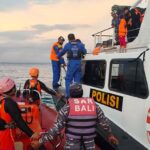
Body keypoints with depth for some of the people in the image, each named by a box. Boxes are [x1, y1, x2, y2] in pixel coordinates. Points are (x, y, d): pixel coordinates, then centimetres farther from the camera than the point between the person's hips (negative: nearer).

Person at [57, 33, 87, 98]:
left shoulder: (67, 45, 0)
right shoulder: (80, 44, 4)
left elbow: (62, 52, 13)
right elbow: (84, 52, 14)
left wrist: (58, 56, 33)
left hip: (71, 63, -2)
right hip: (79, 63, 3)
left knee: (68, 80, 7)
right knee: (77, 80, 10)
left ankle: (68, 94, 2)